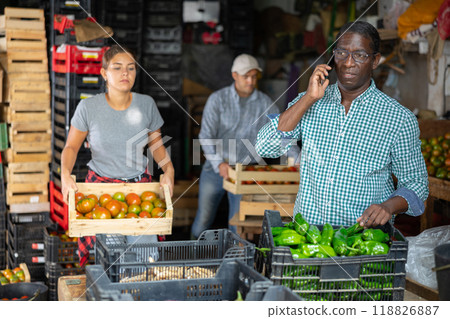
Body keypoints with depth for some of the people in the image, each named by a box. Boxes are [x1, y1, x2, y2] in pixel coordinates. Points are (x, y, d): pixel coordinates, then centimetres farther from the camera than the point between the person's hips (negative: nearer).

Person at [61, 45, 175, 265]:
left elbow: (156, 144, 10)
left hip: (139, 184, 2)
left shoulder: (146, 104, -1)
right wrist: (65, 174, -17)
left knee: (145, 243, -8)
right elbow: (71, 146, 2)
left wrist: (168, 169, -7)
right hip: (100, 185, -2)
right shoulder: (88, 107, -7)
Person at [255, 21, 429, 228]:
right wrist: (309, 98, -9)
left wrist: (390, 206, -13)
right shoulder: (308, 102, 7)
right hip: (305, 232, 2)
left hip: (365, 234, -1)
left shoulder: (399, 119, 0)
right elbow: (265, 148, -4)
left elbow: (415, 183, 8)